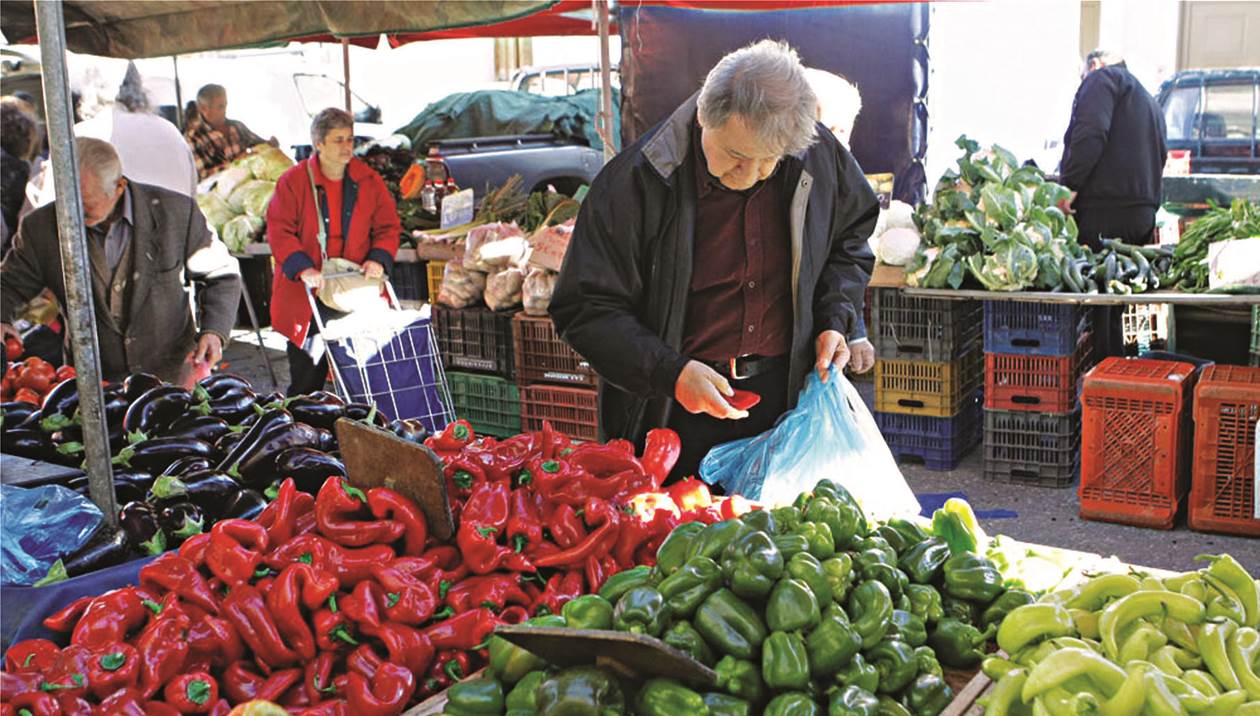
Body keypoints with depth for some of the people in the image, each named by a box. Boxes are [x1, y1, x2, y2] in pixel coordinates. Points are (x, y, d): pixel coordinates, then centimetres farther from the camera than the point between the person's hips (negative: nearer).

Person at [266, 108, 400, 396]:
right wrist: (303, 268, -21)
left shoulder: (369, 181, 6)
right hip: (306, 296, -2)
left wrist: (379, 259, -10)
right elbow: (279, 231, -7)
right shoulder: (293, 181, -2)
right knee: (306, 376, 5)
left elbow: (388, 226, 9)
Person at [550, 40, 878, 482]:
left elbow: (849, 242, 16)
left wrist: (835, 320, 0)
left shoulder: (822, 157, -5)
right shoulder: (636, 180, -18)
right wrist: (670, 373, -26)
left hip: (786, 395, 3)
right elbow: (585, 309, -15)